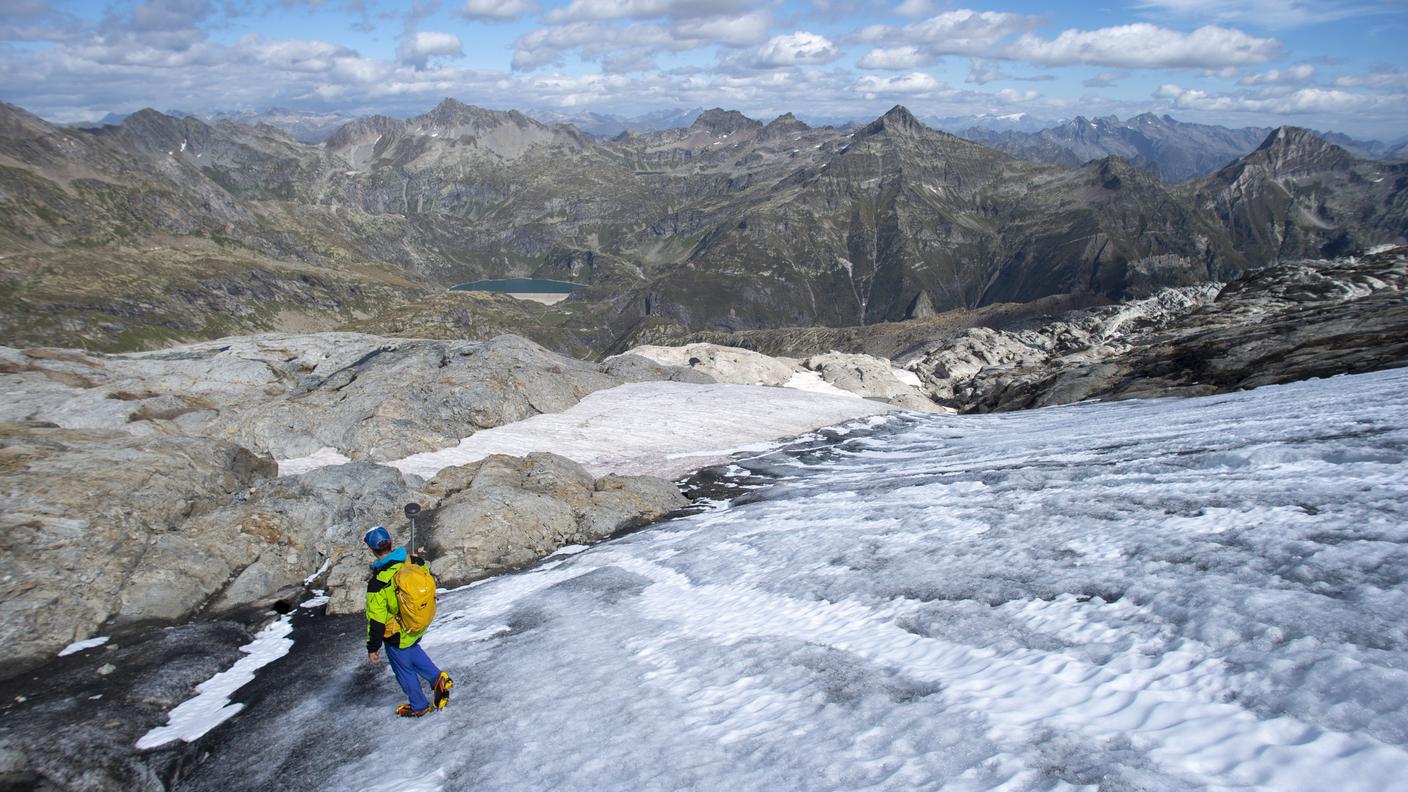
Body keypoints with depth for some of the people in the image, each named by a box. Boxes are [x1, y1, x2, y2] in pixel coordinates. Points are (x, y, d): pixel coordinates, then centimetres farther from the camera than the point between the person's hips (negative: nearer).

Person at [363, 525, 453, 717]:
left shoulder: (377, 584, -30)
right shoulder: (415, 562, -17)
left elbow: (376, 621, -22)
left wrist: (373, 648, -8)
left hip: (398, 635, -5)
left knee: (404, 668, 20)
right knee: (410, 650, 35)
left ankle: (419, 706, 39)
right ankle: (438, 678, 25)